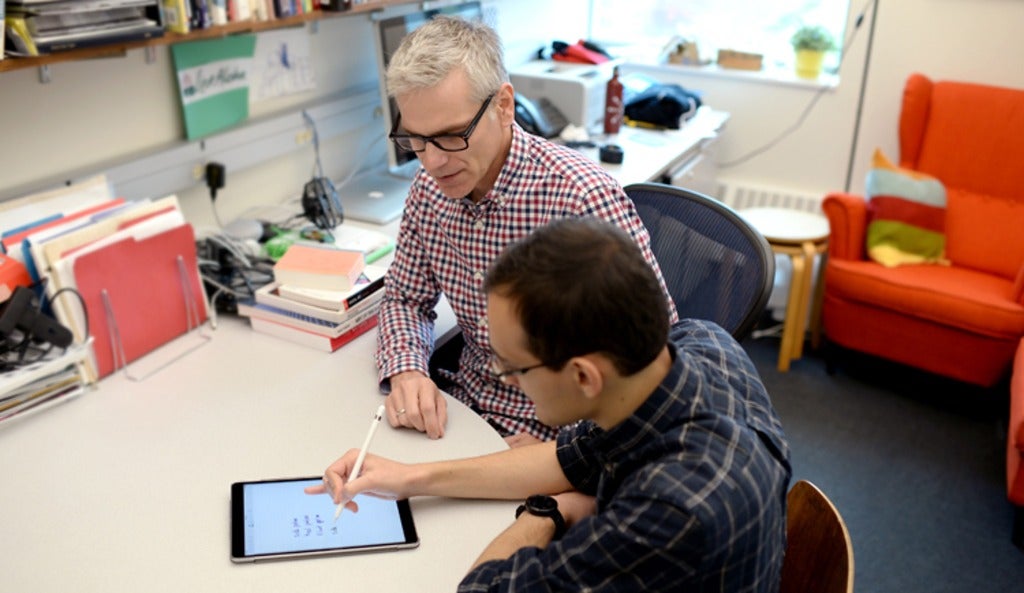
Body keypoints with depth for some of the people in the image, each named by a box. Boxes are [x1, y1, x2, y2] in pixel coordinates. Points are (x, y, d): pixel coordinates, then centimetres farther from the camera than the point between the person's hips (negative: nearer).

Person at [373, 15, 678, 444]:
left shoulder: (585, 199, -24)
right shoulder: (429, 187, -3)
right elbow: (405, 300, 10)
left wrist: (553, 443, -23)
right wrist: (405, 370, -11)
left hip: (556, 434, -6)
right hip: (463, 408, 7)